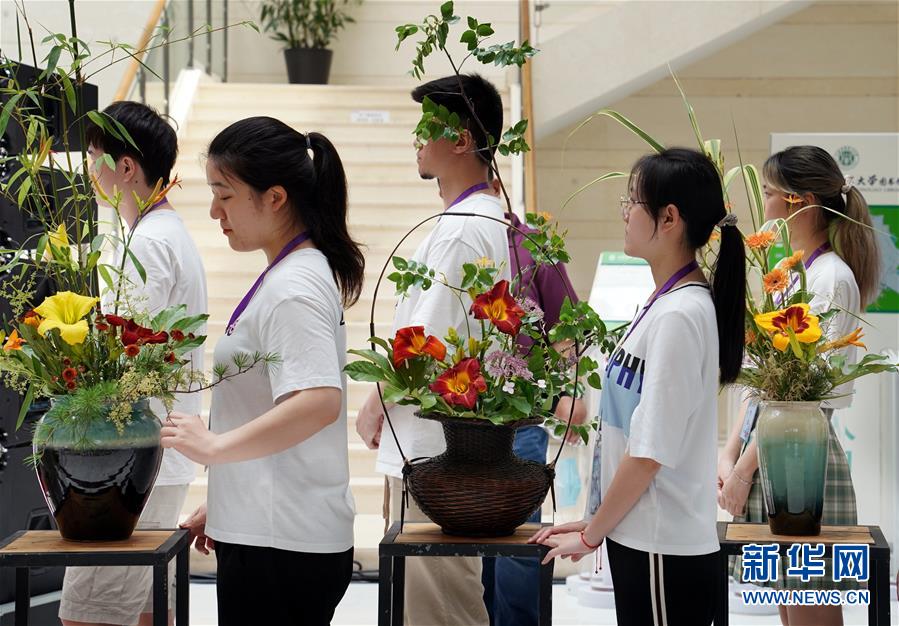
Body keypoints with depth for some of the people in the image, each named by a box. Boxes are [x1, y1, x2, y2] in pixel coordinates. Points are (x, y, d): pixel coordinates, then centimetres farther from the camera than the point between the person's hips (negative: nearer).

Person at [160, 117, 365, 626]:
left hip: (278, 546, -10)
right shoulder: (305, 274, 15)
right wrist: (220, 506, 22)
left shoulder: (293, 288, -15)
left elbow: (318, 403, -30)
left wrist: (215, 446, -25)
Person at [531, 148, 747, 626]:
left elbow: (650, 453, -18)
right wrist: (598, 521, 15)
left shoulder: (679, 316, -17)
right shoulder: (663, 303, 10)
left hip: (664, 552, -8)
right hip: (638, 537, 8)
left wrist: (589, 535, -8)